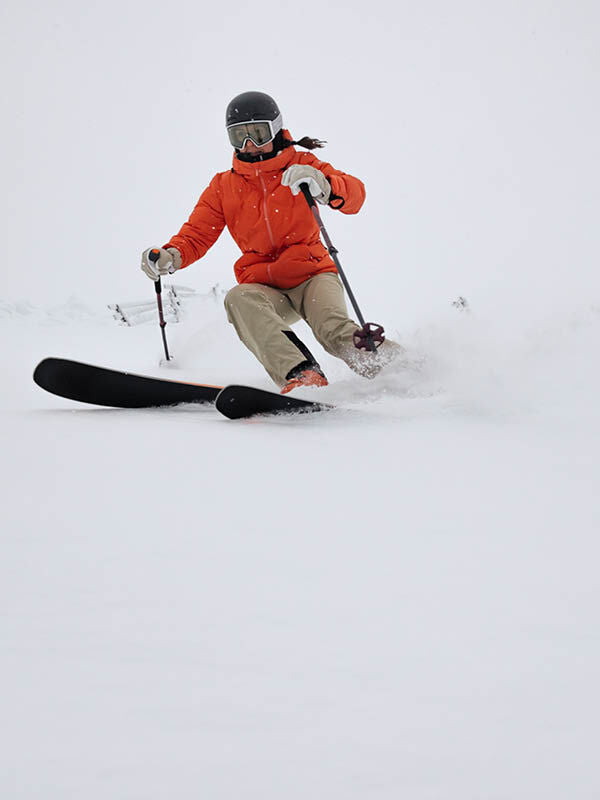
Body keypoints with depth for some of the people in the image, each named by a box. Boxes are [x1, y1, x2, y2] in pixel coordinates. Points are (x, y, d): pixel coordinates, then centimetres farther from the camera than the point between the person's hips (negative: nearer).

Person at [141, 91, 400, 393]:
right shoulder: (223, 187, 13)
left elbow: (355, 194, -10)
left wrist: (322, 185, -34)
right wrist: (171, 256, -15)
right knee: (239, 299, -33)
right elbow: (197, 234, 9)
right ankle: (300, 374, -49)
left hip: (313, 276, -1)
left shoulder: (301, 166, 5)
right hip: (264, 286, 1)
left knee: (333, 328, -33)